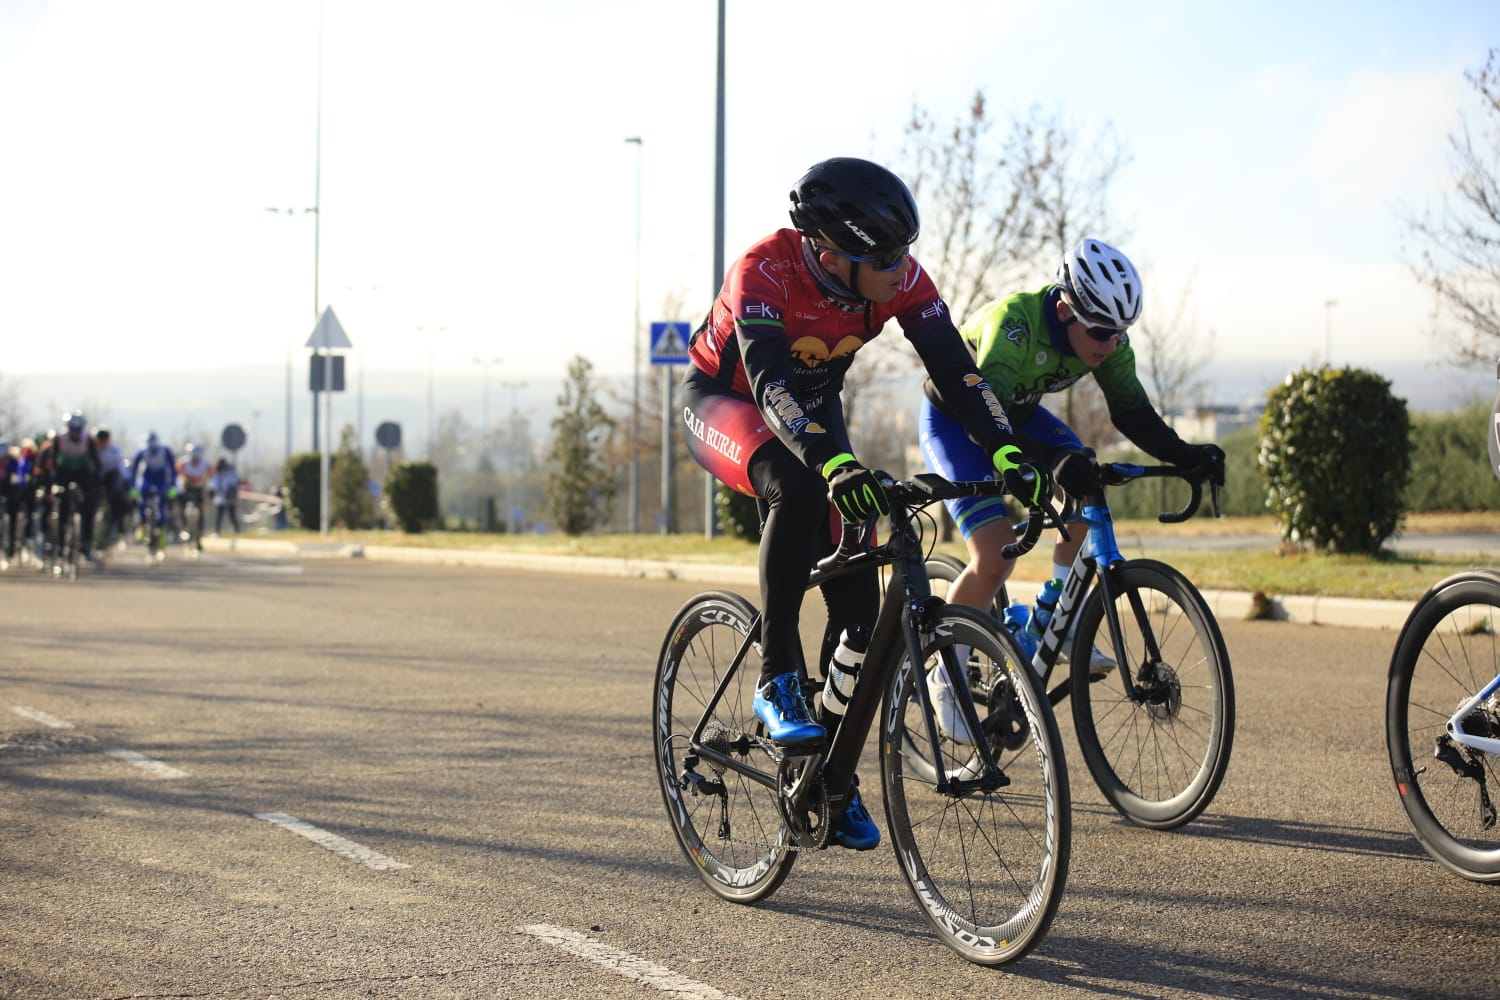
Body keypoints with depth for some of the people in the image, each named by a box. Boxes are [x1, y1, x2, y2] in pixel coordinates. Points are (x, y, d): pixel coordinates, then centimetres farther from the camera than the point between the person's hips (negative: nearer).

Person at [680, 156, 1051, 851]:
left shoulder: (900, 278, -22)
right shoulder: (764, 270, -35)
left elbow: (955, 368, -26)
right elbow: (769, 380, -47)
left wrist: (1007, 454, -42)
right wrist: (835, 465, -62)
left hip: (812, 407, 5)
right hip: (724, 399, -5)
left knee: (857, 596, -8)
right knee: (798, 488, -39)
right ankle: (777, 682, -28)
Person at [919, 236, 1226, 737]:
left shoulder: (1106, 335, -19)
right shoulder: (1014, 322, -38)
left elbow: (1132, 412, -16)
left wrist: (1184, 453, -35)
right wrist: (1055, 460, -62)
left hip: (1017, 414, 7)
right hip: (953, 420, -7)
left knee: (1091, 493, -17)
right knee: (994, 558, -20)